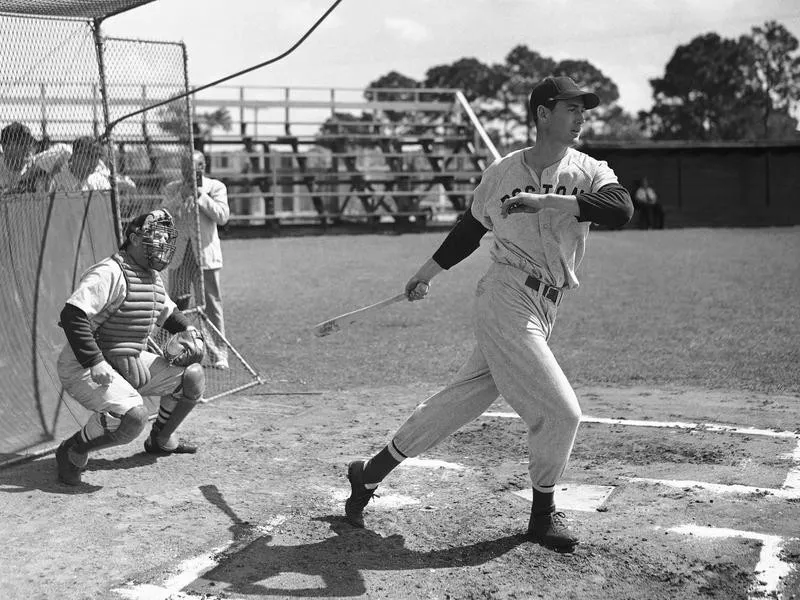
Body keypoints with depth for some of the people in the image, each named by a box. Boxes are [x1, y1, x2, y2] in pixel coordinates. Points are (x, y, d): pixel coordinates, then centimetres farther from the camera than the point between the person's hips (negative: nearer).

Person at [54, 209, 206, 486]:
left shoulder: (153, 279, 10)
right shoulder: (109, 274, -20)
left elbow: (169, 313, 28)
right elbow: (71, 315, -29)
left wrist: (188, 332, 6)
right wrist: (94, 363, -34)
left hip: (128, 363, 9)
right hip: (83, 367, -9)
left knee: (192, 375, 6)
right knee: (132, 416, -32)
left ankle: (161, 439, 26)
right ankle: (73, 452, -5)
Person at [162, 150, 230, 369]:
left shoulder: (216, 187, 4)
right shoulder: (172, 189, 10)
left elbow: (222, 216, -9)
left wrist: (201, 195, -14)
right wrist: (181, 196, -13)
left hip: (206, 252, -2)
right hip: (179, 253, 2)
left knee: (212, 305, -1)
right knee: (176, 304, 2)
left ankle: (218, 355, 2)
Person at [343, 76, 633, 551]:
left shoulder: (588, 172, 5)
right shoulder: (501, 173, 2)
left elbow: (622, 208, -17)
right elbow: (469, 229, 16)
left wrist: (545, 201, -22)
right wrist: (426, 275, 25)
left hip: (544, 311, 4)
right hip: (507, 301, -4)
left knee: (460, 402, 10)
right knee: (561, 411, -9)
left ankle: (370, 472, 27)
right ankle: (543, 514, 15)